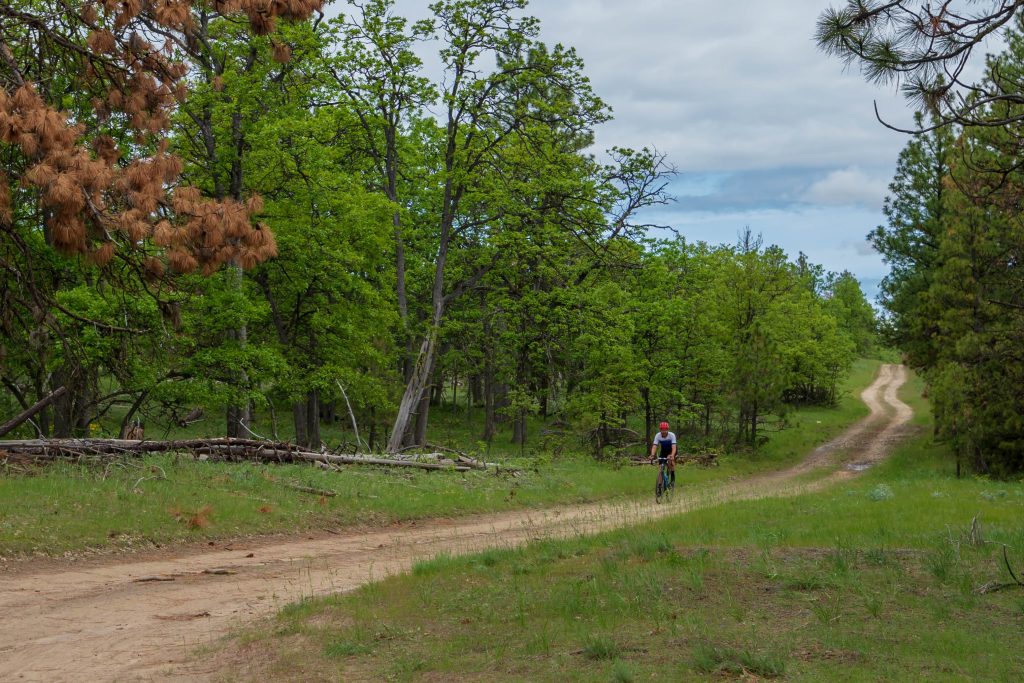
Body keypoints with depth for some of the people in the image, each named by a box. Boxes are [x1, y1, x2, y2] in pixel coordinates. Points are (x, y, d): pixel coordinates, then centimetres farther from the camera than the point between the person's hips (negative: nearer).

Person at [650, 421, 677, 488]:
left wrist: (672, 455, -57)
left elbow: (674, 447, -40)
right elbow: (654, 446, -32)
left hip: (671, 451, -2)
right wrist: (652, 455, -50)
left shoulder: (672, 435, -31)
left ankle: (673, 479, -16)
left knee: (671, 461, -29)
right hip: (663, 451, 2)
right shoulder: (657, 436, -25)